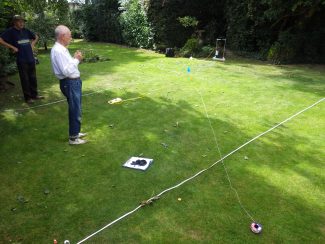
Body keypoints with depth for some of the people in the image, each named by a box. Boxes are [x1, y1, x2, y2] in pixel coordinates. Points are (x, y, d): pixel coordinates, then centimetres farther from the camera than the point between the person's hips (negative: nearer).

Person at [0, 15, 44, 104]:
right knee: (25, 79, 2)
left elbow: (36, 37, 25)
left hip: (31, 58, 5)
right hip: (21, 60, -5)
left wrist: (32, 44, 11)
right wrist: (12, 47, -13)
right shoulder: (11, 31, -5)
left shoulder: (26, 30, 9)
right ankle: (28, 97, 11)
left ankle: (34, 94, 25)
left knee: (33, 78, 12)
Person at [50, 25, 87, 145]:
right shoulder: (58, 50, -20)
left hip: (74, 81, 10)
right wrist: (76, 60, -15)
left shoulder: (62, 48, 11)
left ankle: (75, 132, 36)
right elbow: (66, 71, -25)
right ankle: (73, 138, 12)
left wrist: (75, 58, 5)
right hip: (70, 83, -10)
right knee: (75, 111, -1)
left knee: (76, 109, 20)